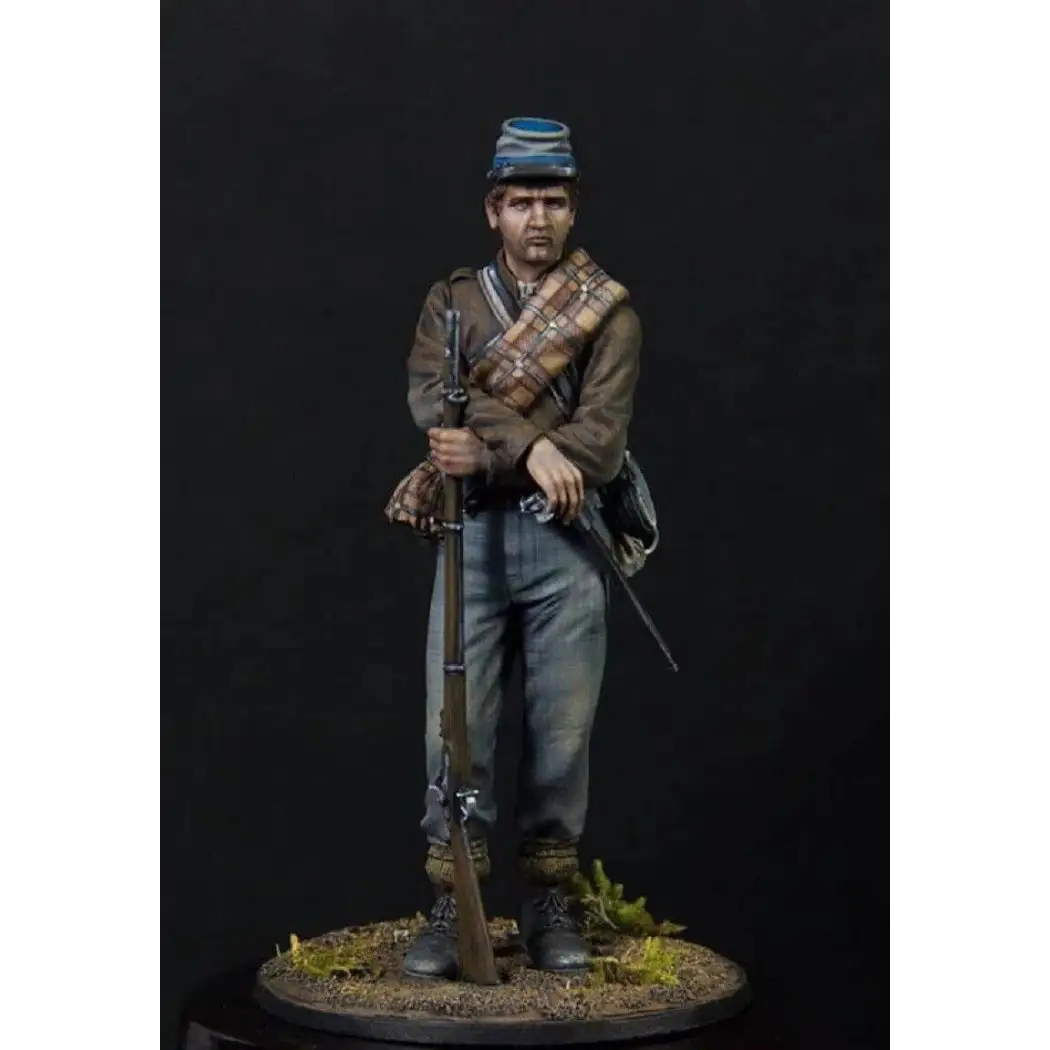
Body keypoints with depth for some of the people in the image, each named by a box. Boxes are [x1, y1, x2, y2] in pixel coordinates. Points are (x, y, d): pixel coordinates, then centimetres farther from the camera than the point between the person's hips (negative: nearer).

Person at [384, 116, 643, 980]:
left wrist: (489, 455, -19)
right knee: (457, 726, -1)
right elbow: (435, 398, -9)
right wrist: (531, 443, -22)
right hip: (474, 537, 1)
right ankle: (451, 908, 9)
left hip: (565, 540, -1)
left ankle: (550, 905, 15)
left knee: (563, 730, 2)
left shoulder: (610, 310, 5)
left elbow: (600, 440, -9)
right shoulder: (452, 300, 11)